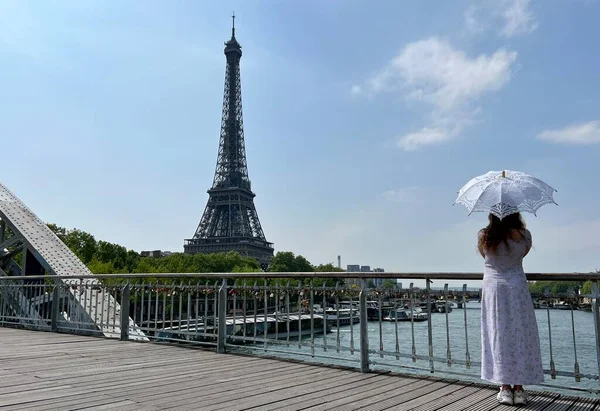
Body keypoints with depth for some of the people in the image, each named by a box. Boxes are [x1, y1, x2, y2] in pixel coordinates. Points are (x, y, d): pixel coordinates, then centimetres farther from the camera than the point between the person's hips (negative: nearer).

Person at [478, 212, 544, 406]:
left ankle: (505, 388, 6)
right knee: (520, 335, 7)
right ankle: (519, 388, 11)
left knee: (498, 335, 4)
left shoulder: (483, 236, -5)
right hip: (517, 288, 0)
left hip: (493, 288, 0)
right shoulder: (524, 235, -5)